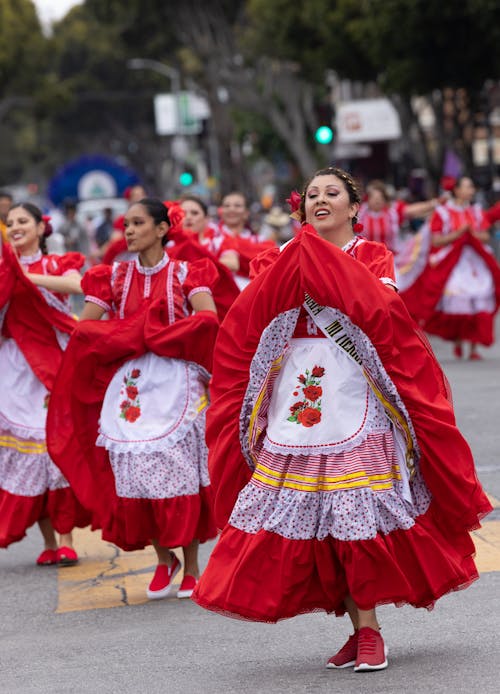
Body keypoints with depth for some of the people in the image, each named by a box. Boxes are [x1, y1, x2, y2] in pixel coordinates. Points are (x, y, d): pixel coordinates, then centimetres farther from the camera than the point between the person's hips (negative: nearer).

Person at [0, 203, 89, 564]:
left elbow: (77, 285, -15)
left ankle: (66, 539, -5)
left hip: (55, 365, -2)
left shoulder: (57, 265, 8)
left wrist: (29, 276, -14)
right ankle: (49, 542, 3)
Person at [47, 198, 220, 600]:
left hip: (176, 384, -3)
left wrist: (150, 335, -12)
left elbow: (208, 319, -13)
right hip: (130, 386, 3)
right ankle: (163, 560, 17)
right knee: (137, 476, -1)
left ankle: (191, 566, 7)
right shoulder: (114, 278, 11)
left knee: (182, 473, -4)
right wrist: (132, 338, -8)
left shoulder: (185, 274, 3)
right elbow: (84, 329, 2)